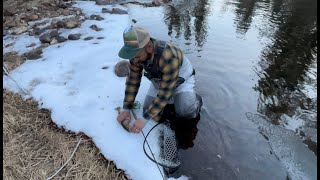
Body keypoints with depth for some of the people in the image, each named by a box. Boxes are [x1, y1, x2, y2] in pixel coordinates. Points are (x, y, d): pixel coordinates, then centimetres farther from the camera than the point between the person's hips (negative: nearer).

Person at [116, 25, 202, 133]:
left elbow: (165, 93, -38)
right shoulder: (137, 53, -23)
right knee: (153, 114, -4)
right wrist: (126, 109, -14)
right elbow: (133, 81, -12)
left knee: (184, 113, -27)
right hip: (159, 80, 5)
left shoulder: (168, 57, -43)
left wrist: (144, 119, -35)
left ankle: (195, 101, 9)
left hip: (182, 80, -5)